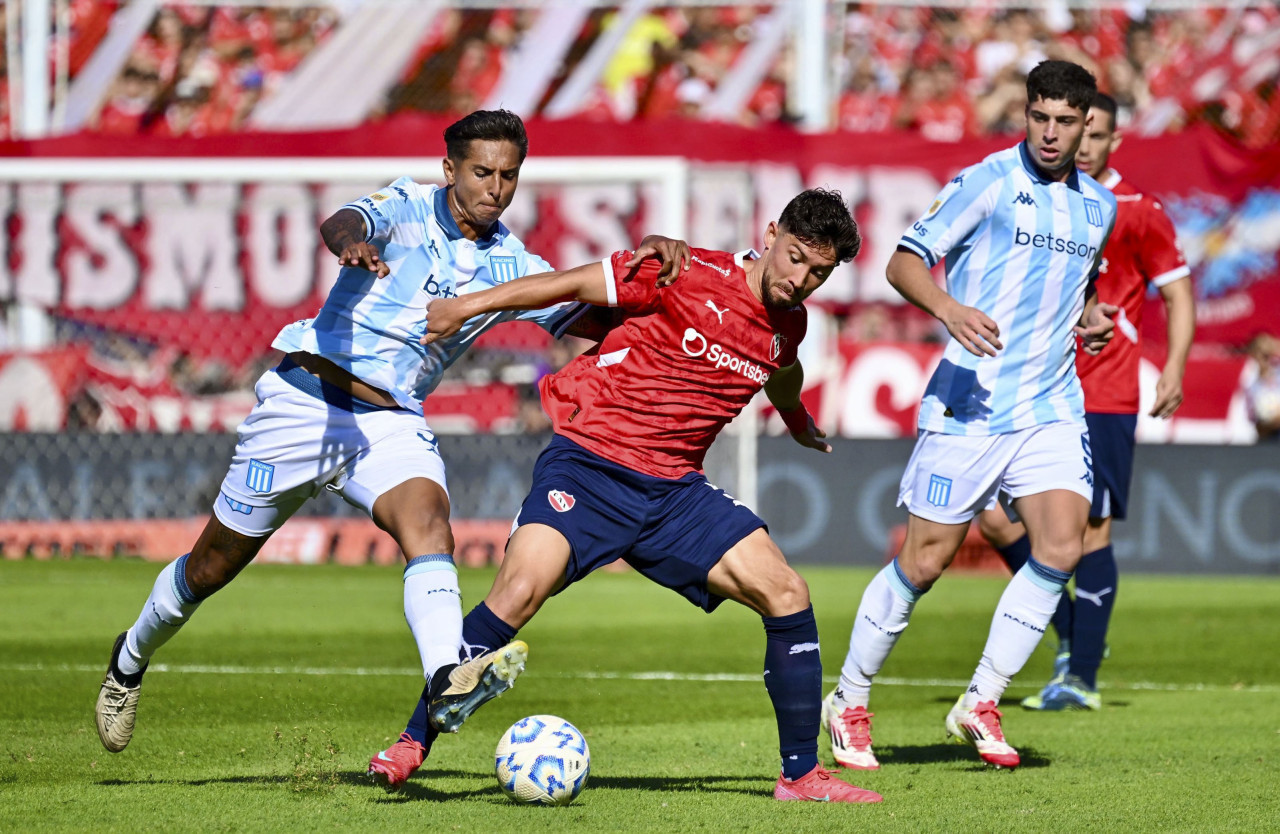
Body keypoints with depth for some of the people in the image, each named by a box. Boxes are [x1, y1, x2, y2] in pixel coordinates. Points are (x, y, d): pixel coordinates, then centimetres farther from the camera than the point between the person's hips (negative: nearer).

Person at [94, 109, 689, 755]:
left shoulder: (509, 264, 6)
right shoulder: (408, 209, -6)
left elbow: (593, 317, 7)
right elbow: (341, 224, -26)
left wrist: (643, 264, -12)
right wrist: (350, 241, -52)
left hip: (392, 421, 3)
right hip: (307, 399, -3)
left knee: (427, 524, -29)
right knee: (214, 564, 8)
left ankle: (447, 680, -50)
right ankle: (130, 660, 35)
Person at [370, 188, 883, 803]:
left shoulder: (788, 326, 8)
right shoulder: (690, 275, -12)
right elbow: (576, 285, -5)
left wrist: (798, 420, 54)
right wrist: (466, 307, -5)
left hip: (673, 489, 6)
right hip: (588, 463, -6)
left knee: (786, 594, -6)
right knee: (521, 587, -26)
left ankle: (801, 775, 6)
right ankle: (409, 745, -15)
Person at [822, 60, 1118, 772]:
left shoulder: (1099, 206, 12)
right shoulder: (987, 183, -7)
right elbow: (905, 263, -10)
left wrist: (1090, 317, 9)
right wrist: (951, 309, -29)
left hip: (1052, 406, 5)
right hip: (970, 402, -5)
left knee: (1062, 548, -13)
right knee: (924, 562, -1)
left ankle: (981, 704, -1)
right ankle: (850, 701, 19)